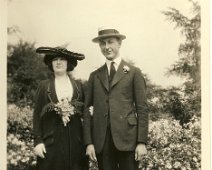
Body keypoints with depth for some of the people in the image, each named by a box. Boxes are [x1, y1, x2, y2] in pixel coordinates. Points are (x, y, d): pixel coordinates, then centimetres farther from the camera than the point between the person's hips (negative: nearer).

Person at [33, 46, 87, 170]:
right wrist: (38, 141, -5)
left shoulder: (78, 86, 8)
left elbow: (84, 111, 11)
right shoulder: (44, 86, 4)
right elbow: (37, 115, 2)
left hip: (75, 140, 2)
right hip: (51, 140, -1)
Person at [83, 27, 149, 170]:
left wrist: (142, 142, -6)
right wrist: (88, 142, 0)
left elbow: (142, 109, 1)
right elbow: (88, 110, 9)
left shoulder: (134, 73, 5)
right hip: (101, 141, 2)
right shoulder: (95, 76, 12)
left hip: (127, 139, -2)